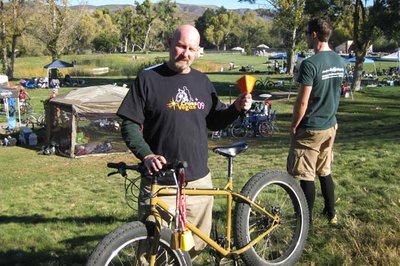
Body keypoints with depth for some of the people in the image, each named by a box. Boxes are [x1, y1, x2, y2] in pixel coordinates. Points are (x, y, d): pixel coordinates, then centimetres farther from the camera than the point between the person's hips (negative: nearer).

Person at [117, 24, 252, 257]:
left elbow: (214, 123, 17)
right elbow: (130, 125, -8)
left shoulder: (202, 81, 10)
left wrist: (237, 108, -1)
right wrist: (147, 155, -23)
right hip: (159, 182, -4)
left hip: (199, 180, 5)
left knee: (197, 242, 15)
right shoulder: (148, 79, -5)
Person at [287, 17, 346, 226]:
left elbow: (303, 101, -19)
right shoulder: (340, 62, 4)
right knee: (325, 171, 20)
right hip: (330, 126, 8)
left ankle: (307, 220, 11)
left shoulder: (310, 64, -20)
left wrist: (294, 125, -7)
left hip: (310, 129, -8)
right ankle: (331, 213, 29)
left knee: (305, 175, 3)